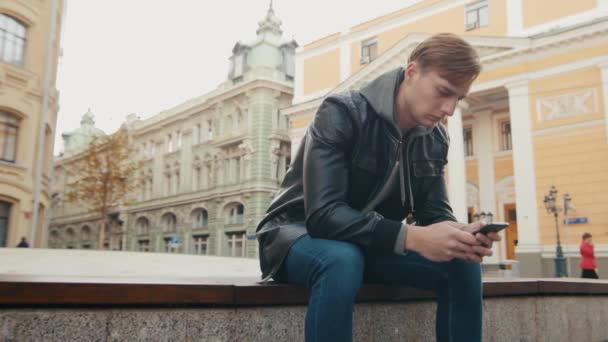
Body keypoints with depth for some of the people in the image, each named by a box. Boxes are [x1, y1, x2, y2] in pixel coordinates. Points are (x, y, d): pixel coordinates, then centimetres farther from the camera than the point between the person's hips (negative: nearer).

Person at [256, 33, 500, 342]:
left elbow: (434, 212, 0)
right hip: (301, 235, -5)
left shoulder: (435, 139, -1)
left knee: (462, 264, -14)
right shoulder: (341, 114, -23)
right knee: (342, 261, -40)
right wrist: (411, 237, -42)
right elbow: (323, 214, -33)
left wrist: (461, 237, -25)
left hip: (372, 244, 6)